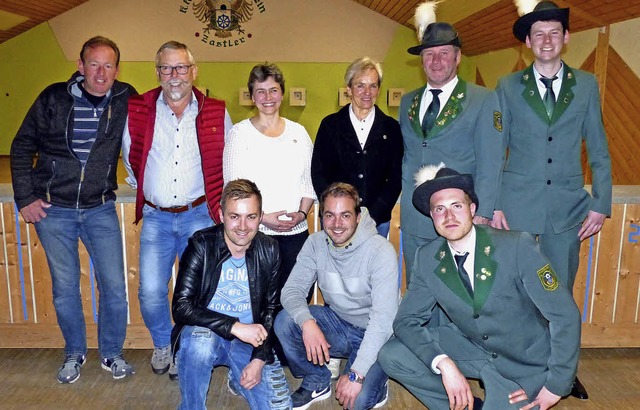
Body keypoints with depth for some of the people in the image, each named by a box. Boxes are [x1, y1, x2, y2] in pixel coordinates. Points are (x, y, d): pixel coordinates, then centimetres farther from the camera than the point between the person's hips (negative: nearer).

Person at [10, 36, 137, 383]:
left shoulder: (125, 99, -4)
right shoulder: (54, 98, -5)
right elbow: (22, 148, 2)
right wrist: (25, 198, -2)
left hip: (100, 210, 1)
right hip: (53, 210, 0)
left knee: (114, 285, 2)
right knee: (65, 288, 10)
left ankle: (112, 353, 24)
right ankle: (74, 353, 30)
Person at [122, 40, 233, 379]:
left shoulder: (216, 113, -1)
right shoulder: (137, 111, 0)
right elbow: (130, 156, 16)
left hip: (198, 215, 0)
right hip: (156, 217, 1)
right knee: (151, 292, -2)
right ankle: (163, 344, 28)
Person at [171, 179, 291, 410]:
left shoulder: (269, 251, -4)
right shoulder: (201, 245, -13)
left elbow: (272, 310, 2)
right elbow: (181, 307, -21)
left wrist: (260, 359, -8)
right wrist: (236, 327, -29)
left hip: (250, 341, 3)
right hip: (206, 335, -2)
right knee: (200, 341, -37)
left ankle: (238, 379, 19)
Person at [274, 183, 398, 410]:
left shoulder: (380, 251, -23)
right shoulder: (315, 243, -8)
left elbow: (383, 317, -27)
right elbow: (292, 289, -11)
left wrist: (356, 374, -30)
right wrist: (307, 322, -33)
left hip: (374, 333, -4)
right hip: (337, 321, 5)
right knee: (284, 322, -18)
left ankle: (374, 382, 12)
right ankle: (318, 382, 5)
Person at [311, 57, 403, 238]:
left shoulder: (391, 128, 5)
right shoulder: (330, 125, 3)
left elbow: (396, 178, 3)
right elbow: (318, 174, 0)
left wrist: (372, 215, -8)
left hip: (377, 221, 1)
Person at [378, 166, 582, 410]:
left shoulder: (518, 246, -24)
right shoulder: (428, 258, -11)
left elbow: (565, 314, -20)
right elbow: (406, 321, -8)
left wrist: (556, 387, -16)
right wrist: (444, 363, -26)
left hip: (525, 362, -3)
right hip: (472, 347, 4)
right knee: (391, 356, -13)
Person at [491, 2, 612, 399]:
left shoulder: (587, 85, 7)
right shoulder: (508, 86, 4)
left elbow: (599, 151, 8)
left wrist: (601, 204, 2)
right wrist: (492, 205, -4)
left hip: (568, 206, 1)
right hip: (518, 204, -1)